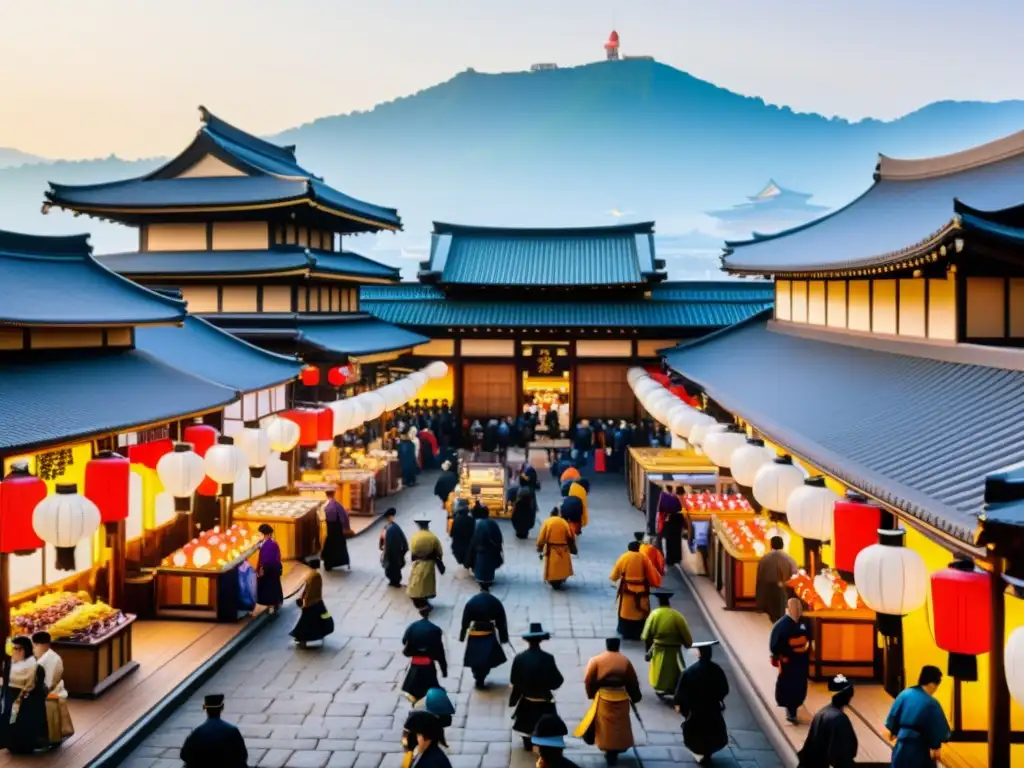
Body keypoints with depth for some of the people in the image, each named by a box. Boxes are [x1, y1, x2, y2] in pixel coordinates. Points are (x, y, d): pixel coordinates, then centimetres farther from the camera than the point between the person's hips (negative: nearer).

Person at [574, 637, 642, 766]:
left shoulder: (597, 660, -5)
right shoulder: (625, 661, -2)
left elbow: (588, 680, -5)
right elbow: (633, 682, 4)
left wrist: (591, 694, 11)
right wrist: (635, 697, 18)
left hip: (603, 698, -1)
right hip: (621, 698, 1)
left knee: (605, 725, 10)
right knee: (619, 725, 13)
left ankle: (609, 750, 11)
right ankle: (614, 752, 18)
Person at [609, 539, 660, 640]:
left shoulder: (623, 558, -3)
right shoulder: (643, 558, -6)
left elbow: (614, 576, 6)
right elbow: (651, 575, -1)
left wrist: (613, 579, 27)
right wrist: (653, 583, 16)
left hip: (627, 589, 0)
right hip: (641, 590, 0)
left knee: (626, 611, 12)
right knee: (641, 612, 10)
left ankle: (626, 633, 16)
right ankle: (639, 633, 12)